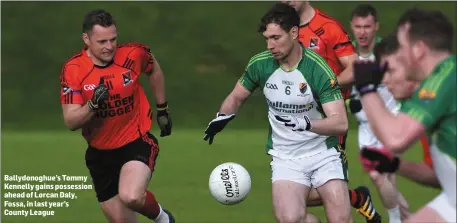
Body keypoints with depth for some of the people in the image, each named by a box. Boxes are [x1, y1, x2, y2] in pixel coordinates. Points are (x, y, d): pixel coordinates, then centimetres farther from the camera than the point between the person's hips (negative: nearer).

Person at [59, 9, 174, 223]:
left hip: (138, 142, -2)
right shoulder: (72, 70, -14)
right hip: (100, 153, 2)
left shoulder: (133, 54, -12)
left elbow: (154, 70, 13)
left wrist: (162, 109, 19)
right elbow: (70, 122, -15)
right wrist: (92, 105, -34)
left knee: (131, 197, -29)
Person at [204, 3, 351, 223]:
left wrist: (306, 124, -39)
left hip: (324, 155, -2)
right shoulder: (260, 64, -6)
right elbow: (236, 97, 13)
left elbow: (340, 123, -22)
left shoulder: (318, 68, -17)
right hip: (286, 158, 2)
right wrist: (221, 118, -6)